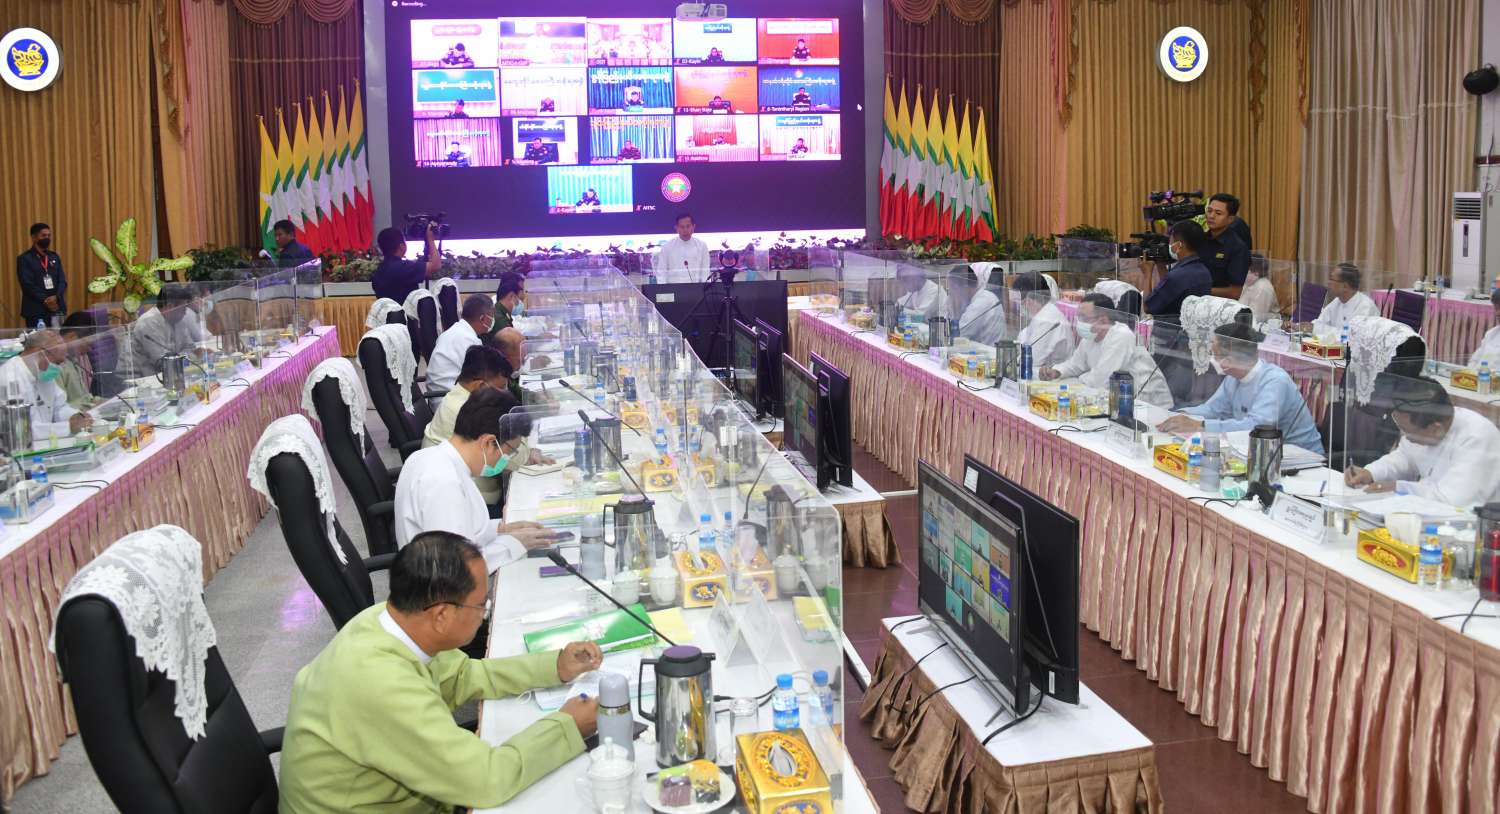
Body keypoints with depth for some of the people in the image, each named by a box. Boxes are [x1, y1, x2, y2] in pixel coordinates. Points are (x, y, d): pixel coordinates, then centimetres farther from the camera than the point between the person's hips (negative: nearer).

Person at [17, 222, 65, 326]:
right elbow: (27, 285, -9)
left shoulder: (54, 257, 14)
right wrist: (45, 301, -14)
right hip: (35, 311, -4)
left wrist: (56, 297, -10)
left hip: (56, 308, 5)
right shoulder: (24, 259, -1)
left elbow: (62, 280, 8)